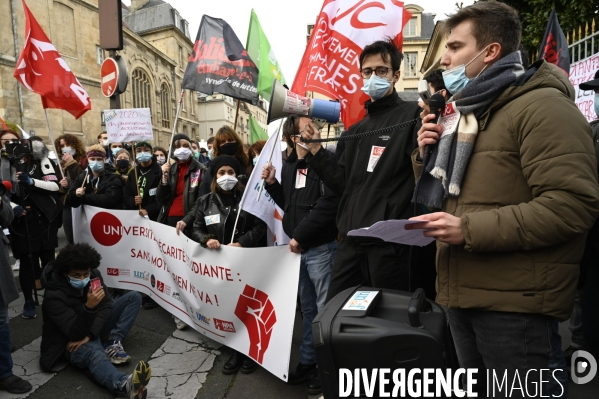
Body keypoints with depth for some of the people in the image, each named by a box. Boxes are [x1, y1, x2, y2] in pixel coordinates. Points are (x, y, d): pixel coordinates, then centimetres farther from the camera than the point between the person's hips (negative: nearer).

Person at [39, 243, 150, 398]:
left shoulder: (94, 275, -11)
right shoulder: (54, 296, -26)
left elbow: (106, 306, -9)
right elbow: (76, 334, -29)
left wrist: (89, 335, -23)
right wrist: (89, 307, -47)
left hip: (94, 326, 7)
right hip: (71, 339, -7)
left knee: (134, 297, -6)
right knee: (95, 355, -41)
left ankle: (113, 344, -18)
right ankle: (126, 384, -72)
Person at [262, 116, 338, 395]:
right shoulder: (288, 165, 10)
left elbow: (328, 204, -20)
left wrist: (300, 236, -17)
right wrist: (271, 184, 2)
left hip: (321, 247, -6)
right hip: (298, 248, 6)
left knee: (325, 309, 4)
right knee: (307, 307, 18)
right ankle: (308, 361, 33)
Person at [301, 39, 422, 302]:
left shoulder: (412, 116, -4)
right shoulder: (356, 130, 18)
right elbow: (344, 185, 14)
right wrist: (316, 150, 6)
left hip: (390, 244, -6)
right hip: (351, 243, 7)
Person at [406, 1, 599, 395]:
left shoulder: (542, 106, -11)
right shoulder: (471, 112, 17)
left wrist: (468, 229, -24)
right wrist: (428, 157, 2)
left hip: (513, 302, -8)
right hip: (464, 295, 9)